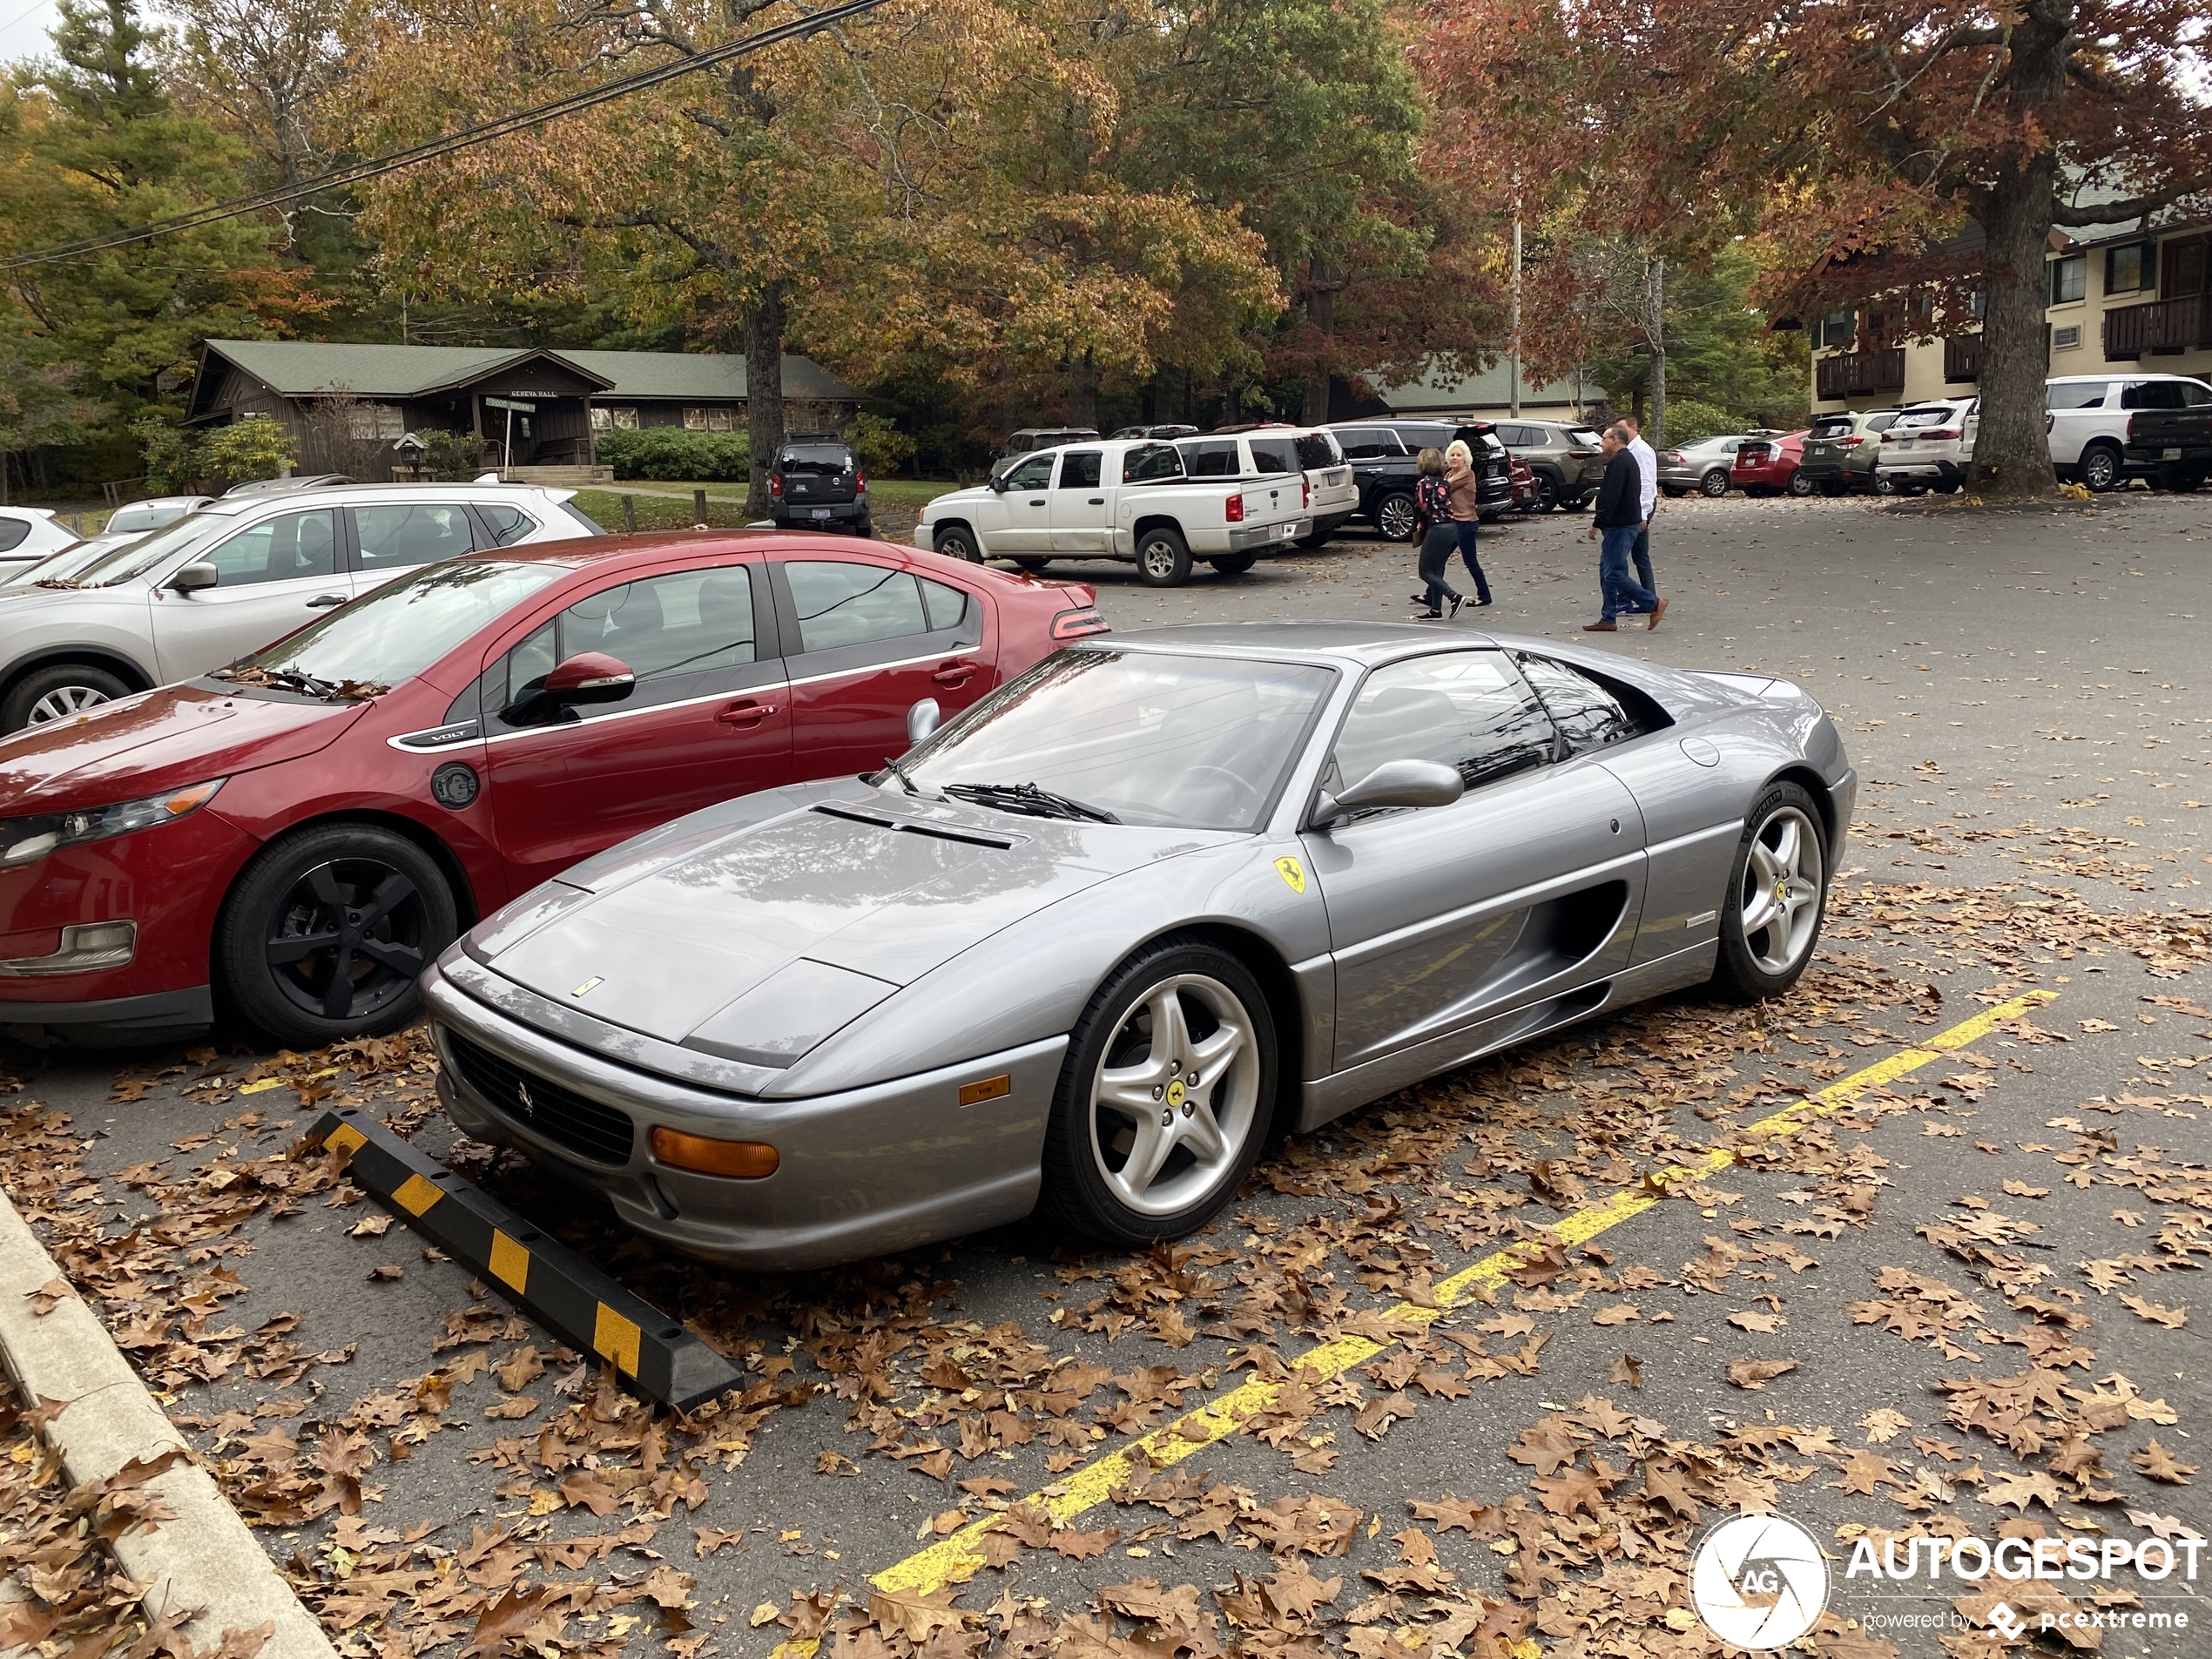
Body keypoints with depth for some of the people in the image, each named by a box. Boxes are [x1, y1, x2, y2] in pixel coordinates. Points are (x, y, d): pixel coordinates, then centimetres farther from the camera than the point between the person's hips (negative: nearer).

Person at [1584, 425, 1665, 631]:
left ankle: (1654, 603, -4)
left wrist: (1597, 523, -22)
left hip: (1620, 526, -11)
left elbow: (1611, 497, -23)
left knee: (1614, 573, -10)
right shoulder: (1628, 459, 19)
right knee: (1608, 572, 11)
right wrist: (1601, 518, 22)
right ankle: (1608, 619, 12)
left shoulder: (1619, 462, -15)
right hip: (1624, 523, 11)